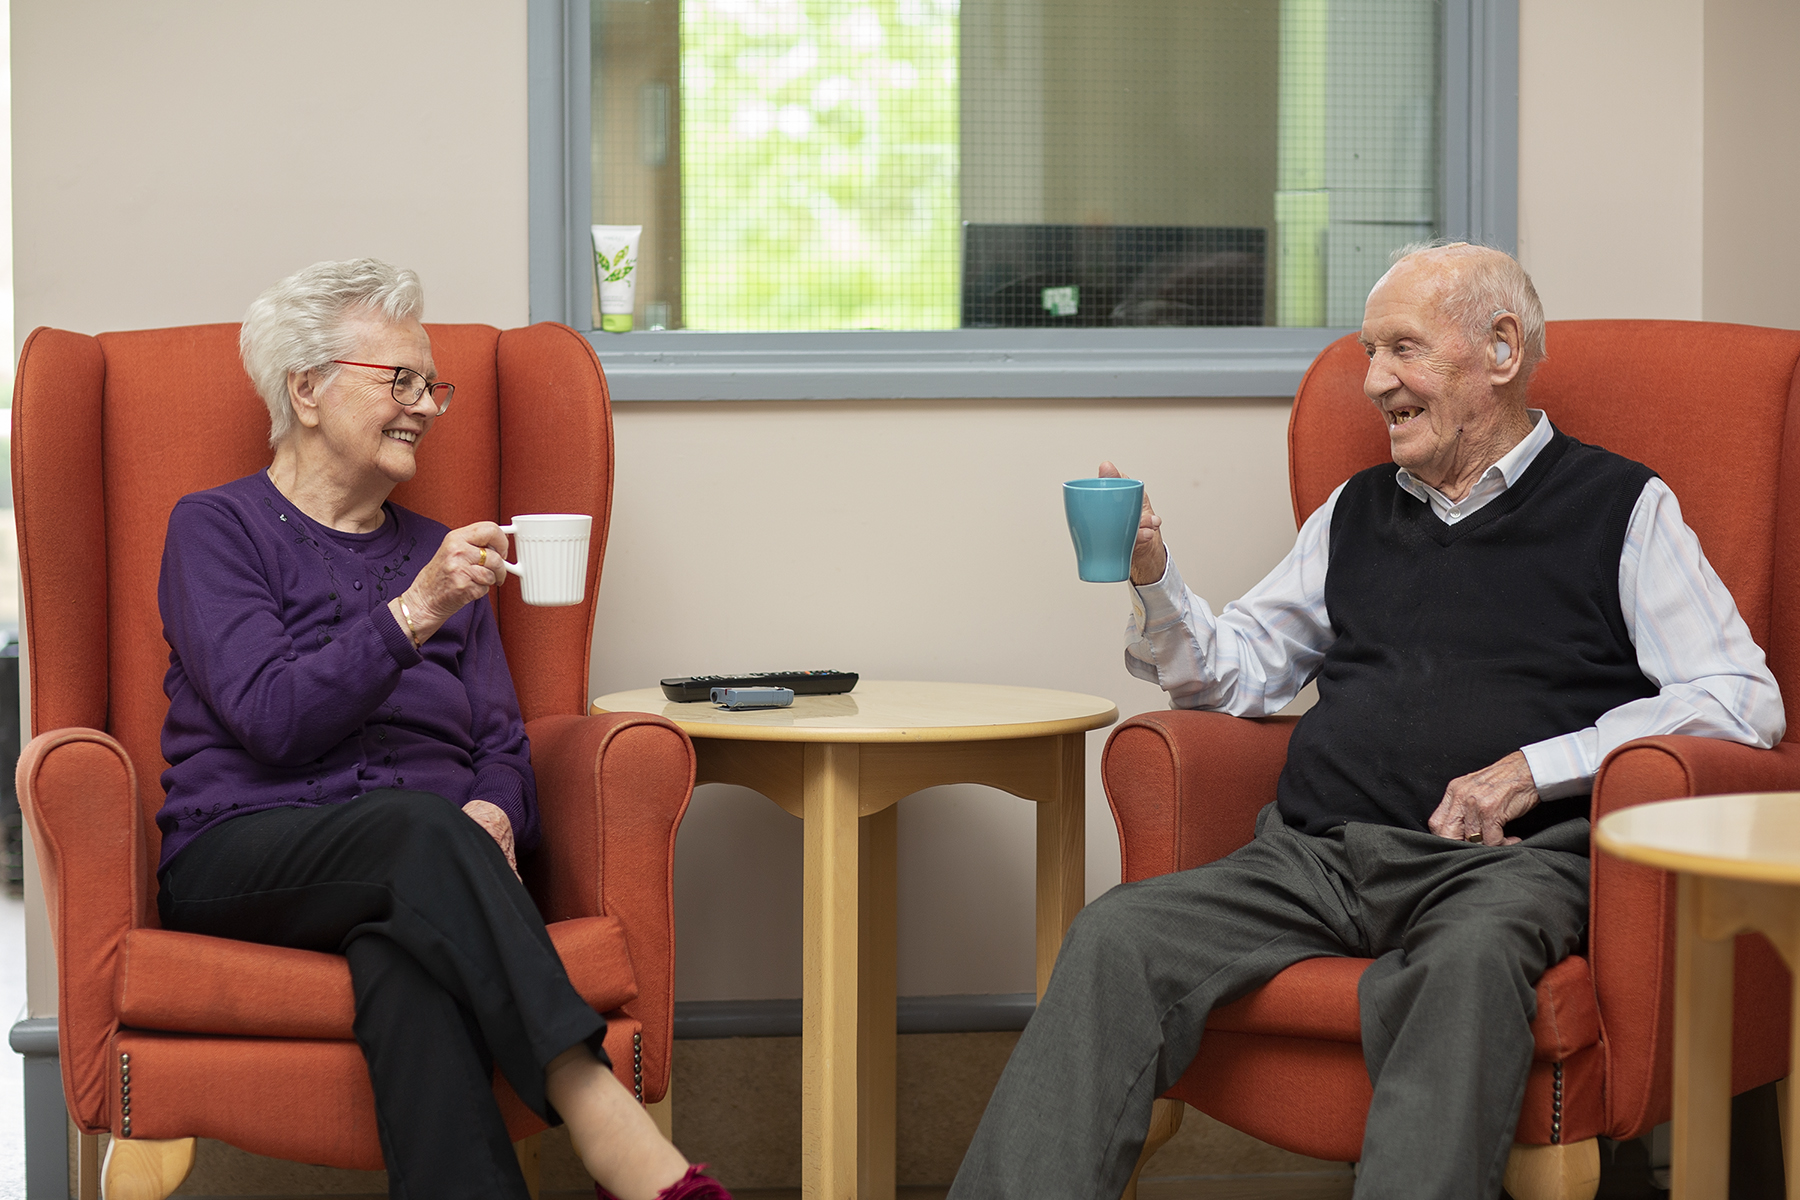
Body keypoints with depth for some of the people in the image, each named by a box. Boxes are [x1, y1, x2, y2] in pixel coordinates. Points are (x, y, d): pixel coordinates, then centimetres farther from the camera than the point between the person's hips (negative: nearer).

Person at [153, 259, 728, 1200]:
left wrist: (492, 813, -7)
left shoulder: (436, 553, 25)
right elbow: (271, 716, -7)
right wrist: (413, 616, -17)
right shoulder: (215, 529, 9)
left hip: (421, 865, 4)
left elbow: (503, 745, 17)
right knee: (421, 825, -38)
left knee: (411, 963, -35)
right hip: (248, 856, -4)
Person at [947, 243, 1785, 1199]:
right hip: (1317, 849, 4)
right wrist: (1153, 582, 5)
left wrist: (1533, 768, -8)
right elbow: (1237, 672, 26)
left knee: (1465, 965, -40)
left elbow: (1742, 700, 1)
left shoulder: (1621, 508, 11)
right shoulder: (1355, 512, 25)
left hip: (1503, 859, -4)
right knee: (1117, 936, -23)